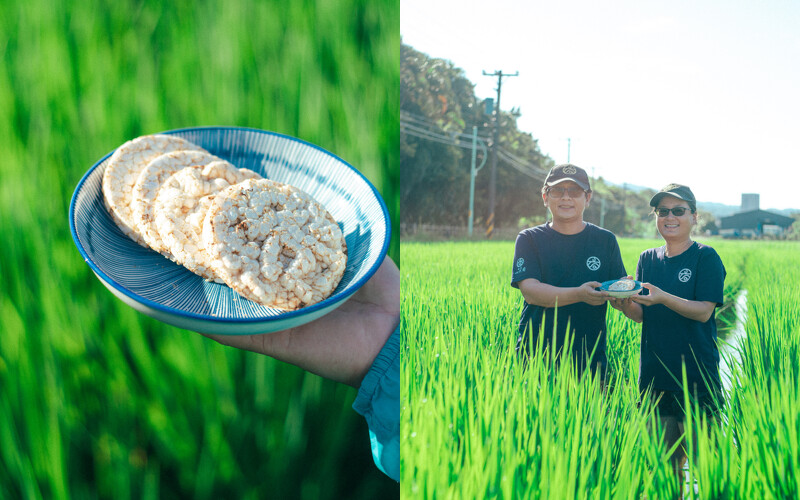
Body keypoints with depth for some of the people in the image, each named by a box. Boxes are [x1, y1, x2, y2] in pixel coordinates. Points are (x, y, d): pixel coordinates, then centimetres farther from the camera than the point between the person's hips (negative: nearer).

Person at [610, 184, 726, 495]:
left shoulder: (706, 257, -2)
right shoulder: (648, 259, 12)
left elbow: (703, 311, -12)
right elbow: (641, 316, 6)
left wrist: (662, 297, -27)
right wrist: (625, 305, -16)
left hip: (696, 375, -4)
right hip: (655, 374, 5)